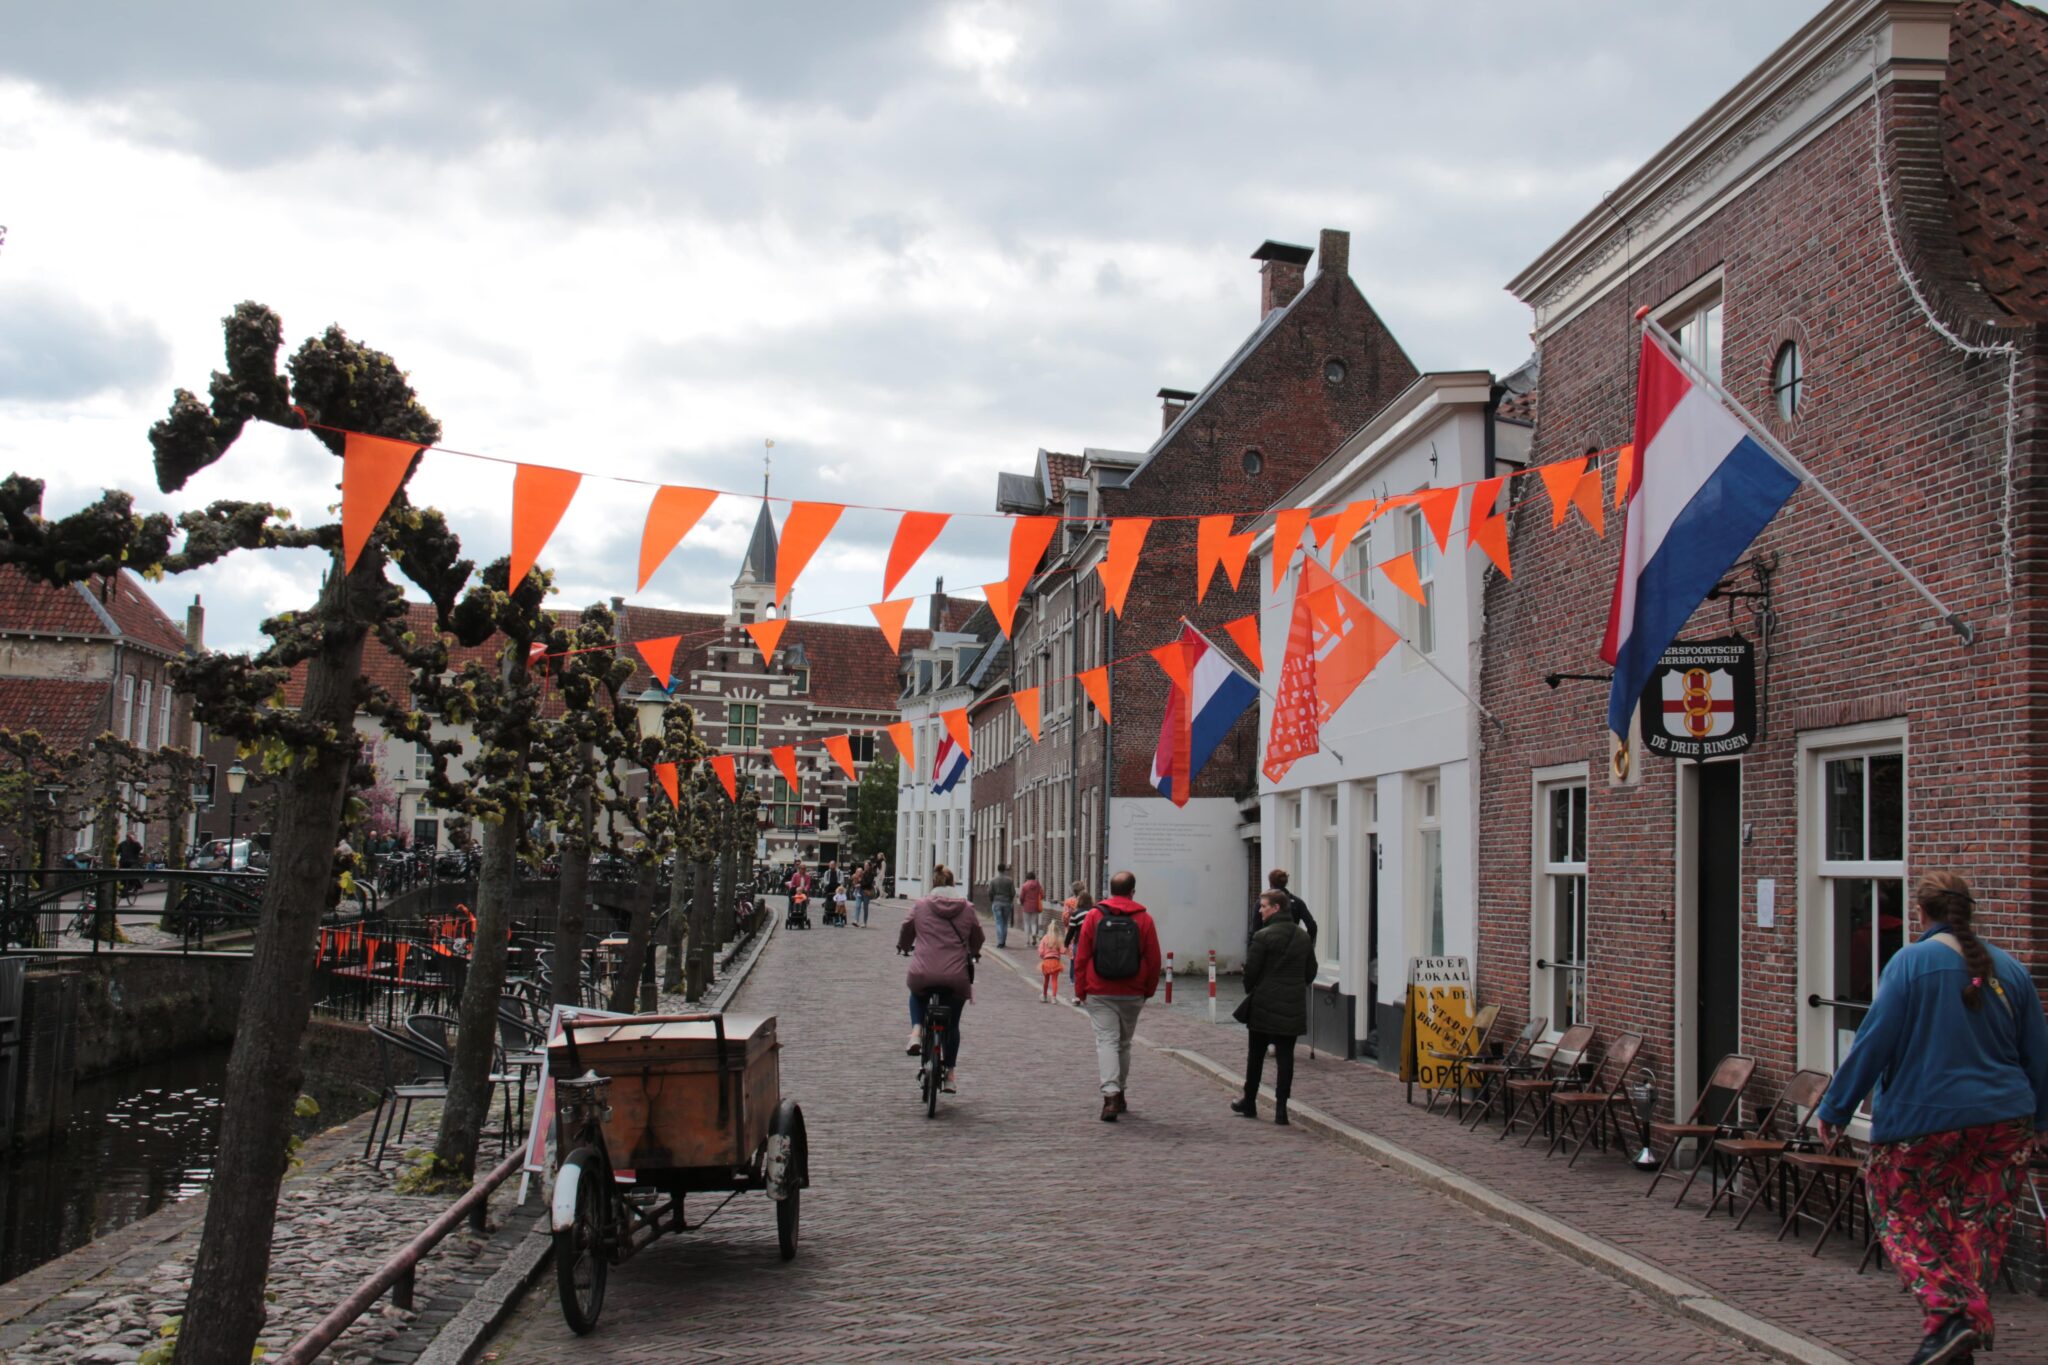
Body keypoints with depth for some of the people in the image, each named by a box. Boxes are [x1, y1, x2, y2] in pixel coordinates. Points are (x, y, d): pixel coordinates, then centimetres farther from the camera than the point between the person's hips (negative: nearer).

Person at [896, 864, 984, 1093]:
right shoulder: (967, 908, 5)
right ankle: (949, 1075, 24)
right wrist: (973, 953, 41)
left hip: (923, 975, -1)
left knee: (916, 994, 36)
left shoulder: (920, 906, 3)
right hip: (956, 977, 1)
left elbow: (905, 932, 16)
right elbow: (977, 939, 18)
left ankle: (916, 1031, 12)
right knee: (952, 1025, 20)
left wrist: (904, 947, 40)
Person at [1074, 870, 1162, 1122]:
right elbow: (1153, 960, 1)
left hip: (1100, 994, -1)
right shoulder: (1144, 919, -1)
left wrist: (1080, 990, 7)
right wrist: (1148, 990, 14)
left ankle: (1111, 1095, -21)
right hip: (1132, 995, 2)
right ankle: (1118, 1094, 27)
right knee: (1124, 1043, 17)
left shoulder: (1094, 916, -2)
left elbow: (1081, 957, -1)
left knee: (1106, 1041, -5)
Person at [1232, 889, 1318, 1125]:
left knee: (1256, 1055, 11)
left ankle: (1249, 1102, 22)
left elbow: (1251, 971, -10)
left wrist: (1250, 992, 9)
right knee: (1285, 1057, 3)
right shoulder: (1303, 936, 7)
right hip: (1293, 1007, 4)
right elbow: (1311, 972, 12)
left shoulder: (1263, 937, -12)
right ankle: (1281, 1109, -1)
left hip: (1264, 1006, -4)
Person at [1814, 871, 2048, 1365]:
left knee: (1903, 1215, 5)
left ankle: (1949, 1312, -14)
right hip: (2003, 1120, 5)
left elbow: (1873, 1043, -10)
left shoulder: (1912, 962, -8)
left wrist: (1834, 1110, -3)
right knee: (1979, 1224, 11)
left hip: (1923, 1119, -5)